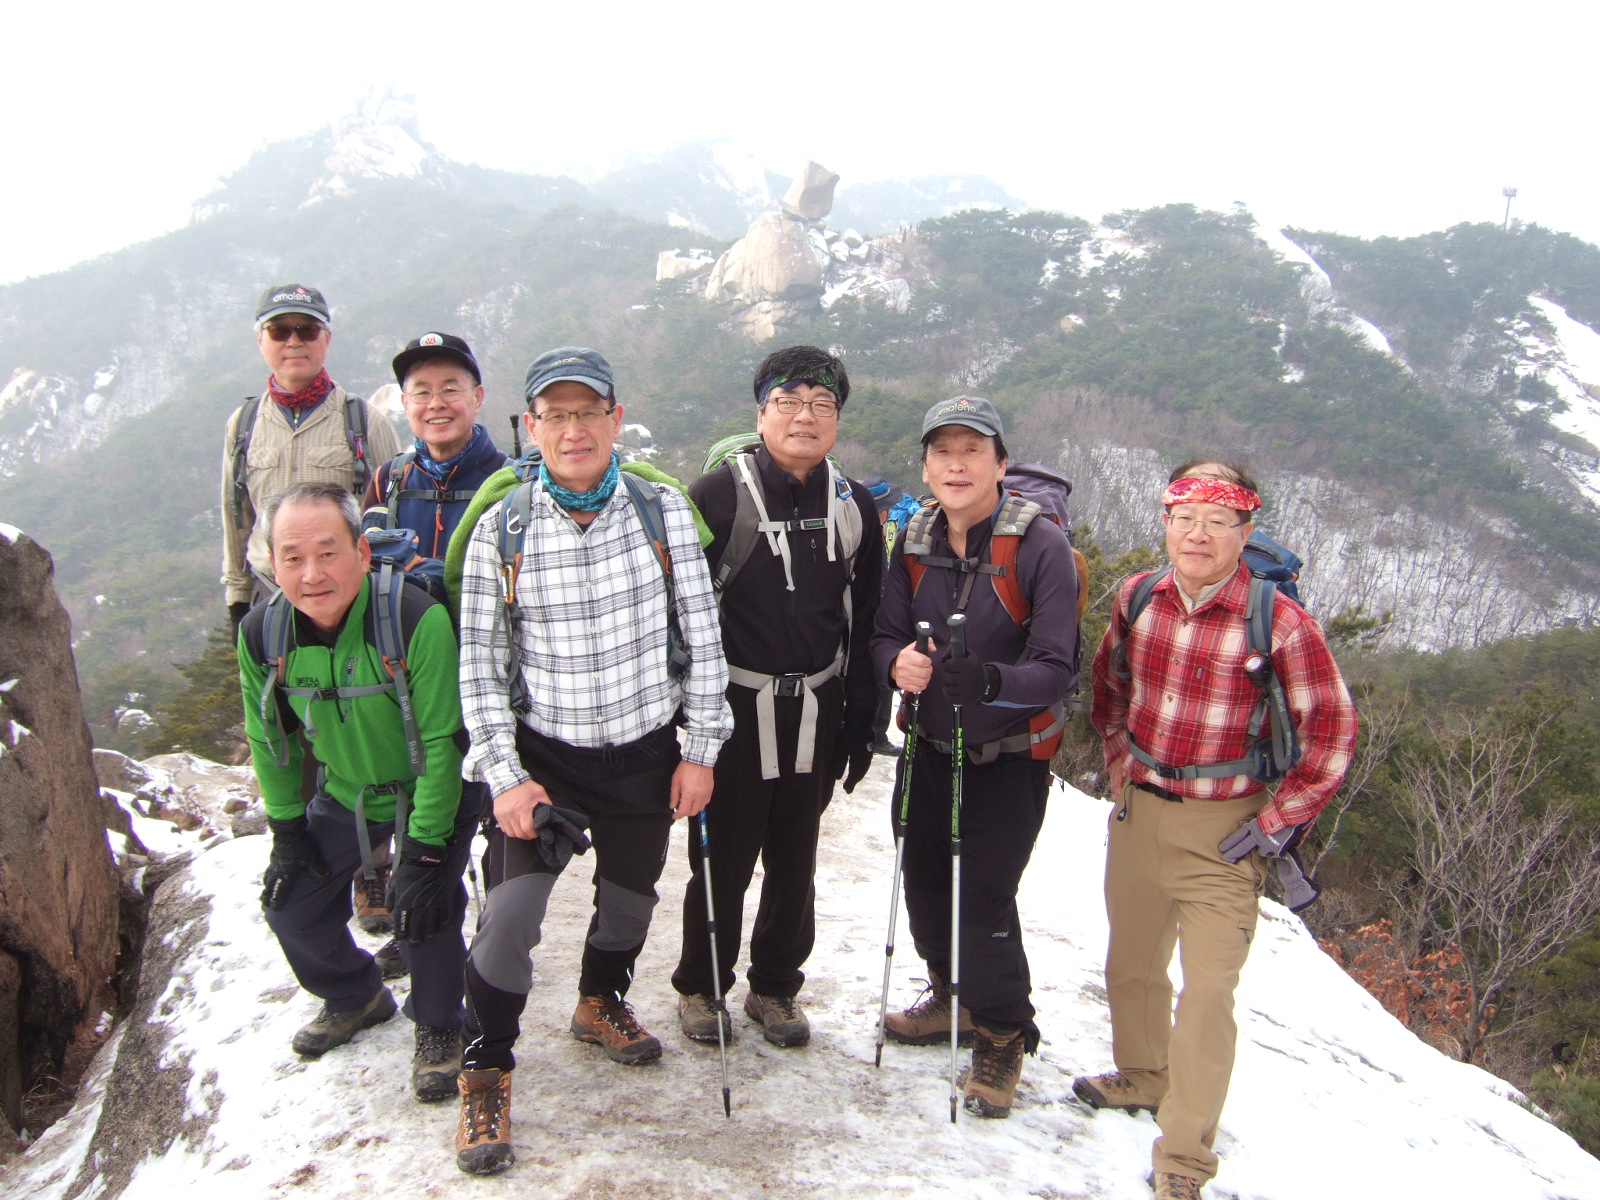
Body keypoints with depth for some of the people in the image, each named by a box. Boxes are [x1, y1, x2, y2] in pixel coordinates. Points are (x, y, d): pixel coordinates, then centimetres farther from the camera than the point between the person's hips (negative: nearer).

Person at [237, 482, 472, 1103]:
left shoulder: (417, 621, -34)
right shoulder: (262, 633, -16)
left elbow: (441, 742, -27)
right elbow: (269, 739, 1)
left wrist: (425, 851, -25)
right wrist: (288, 832, 1)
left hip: (431, 792, -5)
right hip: (343, 792, 6)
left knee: (422, 904, -19)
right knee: (290, 899, 6)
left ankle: (438, 1028, 11)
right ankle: (356, 998, 36)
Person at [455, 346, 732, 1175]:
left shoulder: (662, 508, -7)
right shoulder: (502, 529, -8)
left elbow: (701, 634, -3)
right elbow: (481, 662, -4)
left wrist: (700, 751, -3)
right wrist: (505, 776, -10)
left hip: (647, 753, 2)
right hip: (543, 754, -2)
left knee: (629, 896, 19)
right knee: (510, 915, -10)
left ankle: (600, 1003, 50)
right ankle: (486, 1071, 16)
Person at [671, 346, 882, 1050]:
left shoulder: (854, 507, 6)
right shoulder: (719, 496, -8)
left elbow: (865, 620, 10)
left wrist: (860, 716, 8)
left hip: (814, 718, 4)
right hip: (733, 711, -3)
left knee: (794, 863, 14)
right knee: (722, 862, 7)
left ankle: (775, 987, 33)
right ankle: (700, 987, 29)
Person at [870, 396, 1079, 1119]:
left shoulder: (1041, 545, -18)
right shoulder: (915, 542, -1)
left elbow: (1055, 671, -22)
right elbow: (886, 634, -1)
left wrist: (987, 681, -41)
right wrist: (897, 661, -25)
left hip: (1010, 756, -5)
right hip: (929, 746, 5)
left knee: (984, 896, -4)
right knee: (925, 884, 15)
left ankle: (1002, 1037, 23)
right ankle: (953, 999, 43)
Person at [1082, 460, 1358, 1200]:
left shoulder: (1279, 622, -17)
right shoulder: (1137, 597, -2)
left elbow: (1331, 729, -9)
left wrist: (1280, 821, -10)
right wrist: (1120, 765, 11)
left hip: (1223, 832, -5)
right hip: (1137, 811, 5)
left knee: (1207, 993, -4)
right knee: (1131, 964, 20)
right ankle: (1142, 1076, 46)